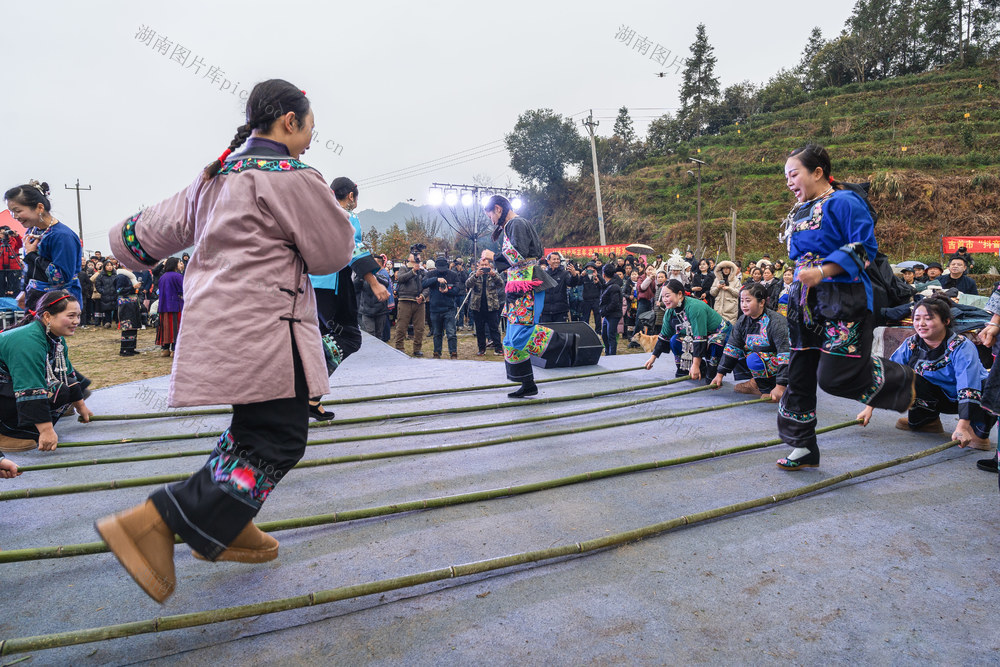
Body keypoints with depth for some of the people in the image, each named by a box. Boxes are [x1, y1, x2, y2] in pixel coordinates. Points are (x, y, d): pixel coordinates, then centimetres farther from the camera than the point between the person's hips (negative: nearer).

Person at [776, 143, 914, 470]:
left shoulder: (843, 202, -8)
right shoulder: (799, 212, 16)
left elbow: (864, 247, -16)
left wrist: (821, 272, -25)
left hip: (842, 301, -8)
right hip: (806, 304, 8)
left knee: (835, 377, -11)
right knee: (800, 376, 7)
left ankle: (902, 378, 19)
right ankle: (804, 449, 17)